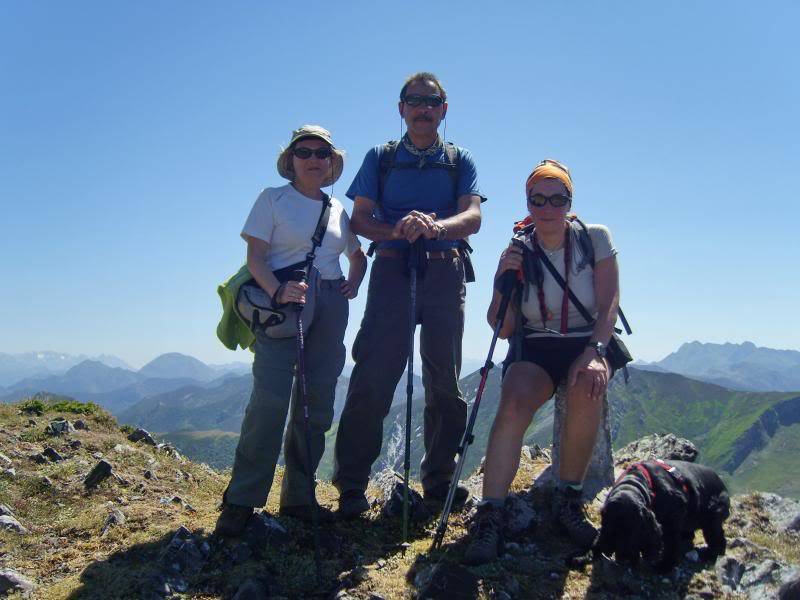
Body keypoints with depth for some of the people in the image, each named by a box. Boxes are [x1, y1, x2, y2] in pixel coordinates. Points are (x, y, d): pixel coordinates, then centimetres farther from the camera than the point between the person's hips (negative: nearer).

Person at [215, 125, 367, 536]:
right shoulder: (273, 199, 4)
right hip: (282, 303, -5)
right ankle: (241, 501, -4)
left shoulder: (338, 209, 16)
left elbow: (358, 256, 30)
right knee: (270, 401, -14)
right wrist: (277, 291, -23)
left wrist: (353, 283, 10)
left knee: (318, 405, 5)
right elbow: (255, 256, -6)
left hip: (330, 309, 5)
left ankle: (298, 497, 17)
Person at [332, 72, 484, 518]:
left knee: (445, 379, 5)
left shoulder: (460, 160, 14)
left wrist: (435, 226, -25)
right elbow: (360, 218, 4)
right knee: (373, 375, -9)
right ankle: (351, 485, -2)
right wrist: (397, 231, -17)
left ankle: (440, 479, 17)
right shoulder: (380, 158, 14)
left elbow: (473, 217, -2)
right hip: (392, 269, -1)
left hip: (445, 273, 1)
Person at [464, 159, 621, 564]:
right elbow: (503, 329, 0)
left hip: (589, 345, -1)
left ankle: (569, 499, -17)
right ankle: (490, 516, -25)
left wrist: (593, 353, -26)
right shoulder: (516, 253, 1)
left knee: (586, 391, -36)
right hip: (536, 350, 1)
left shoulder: (596, 240, -2)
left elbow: (608, 306, -9)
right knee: (511, 406, -30)